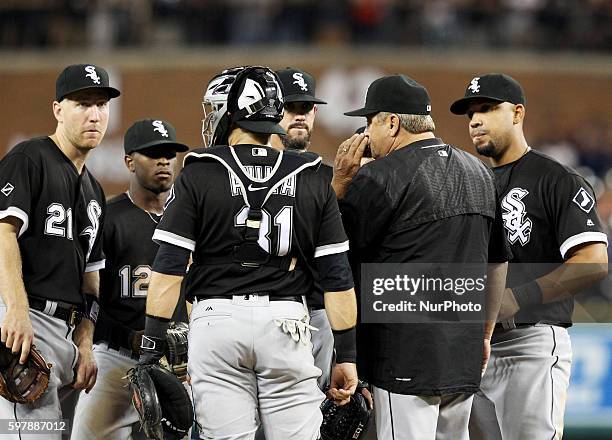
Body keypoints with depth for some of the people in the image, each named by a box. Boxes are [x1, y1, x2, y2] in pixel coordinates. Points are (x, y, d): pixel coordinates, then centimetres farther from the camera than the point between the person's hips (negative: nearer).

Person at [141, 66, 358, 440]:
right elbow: (337, 277, 5)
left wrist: (152, 347, -2)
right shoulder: (312, 181, 7)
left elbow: (169, 268, -5)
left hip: (217, 320, -1)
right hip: (287, 323, 1)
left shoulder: (198, 177, 0)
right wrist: (347, 356, 9)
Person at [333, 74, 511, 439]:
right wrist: (485, 334, 26)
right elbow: (498, 262, 19)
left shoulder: (380, 177, -10)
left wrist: (340, 180, 0)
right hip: (465, 355, 7)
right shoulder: (479, 173, 14)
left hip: (407, 355, -7)